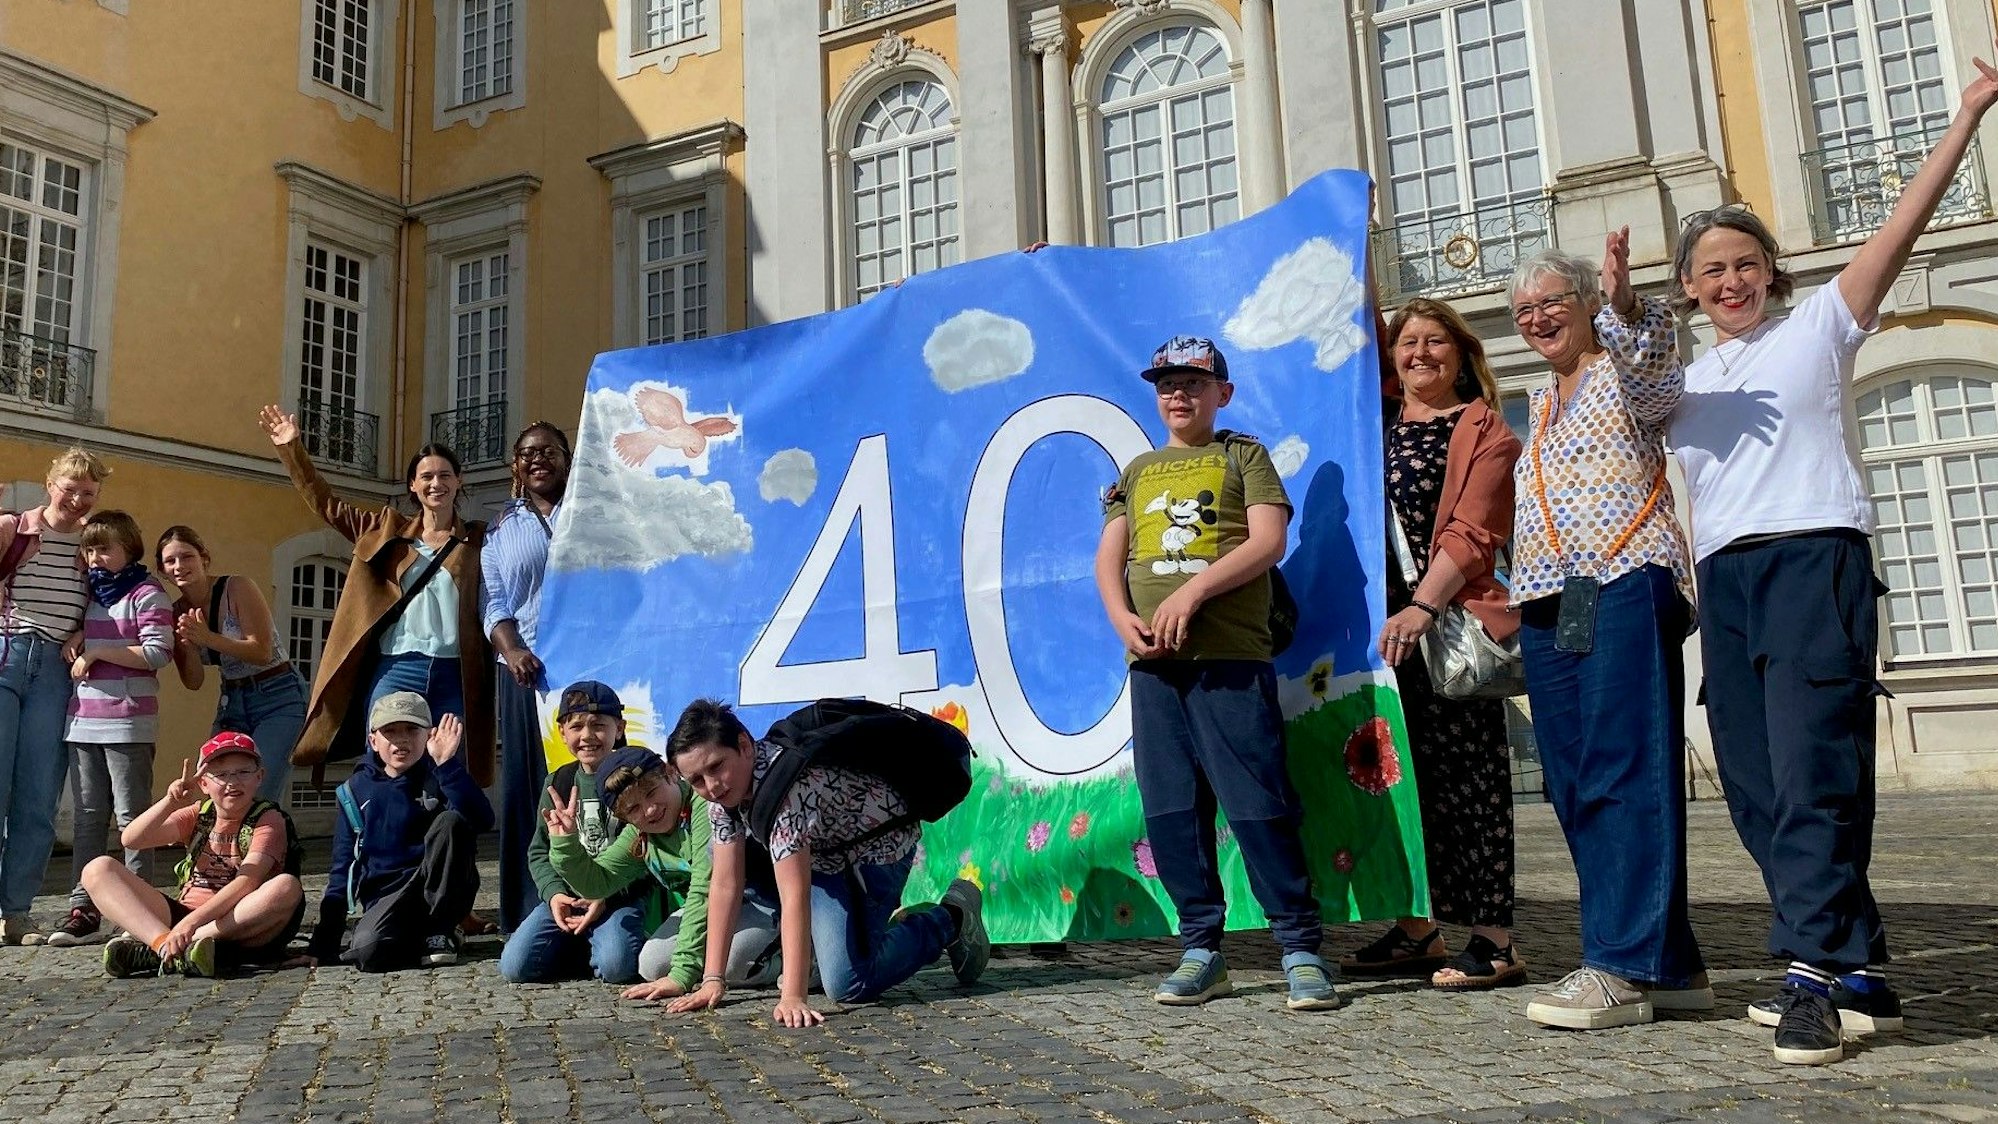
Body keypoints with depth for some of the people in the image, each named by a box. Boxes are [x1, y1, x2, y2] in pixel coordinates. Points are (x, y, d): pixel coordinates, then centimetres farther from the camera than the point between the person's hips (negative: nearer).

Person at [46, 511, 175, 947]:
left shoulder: (146, 593, -2)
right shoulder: (89, 593, 19)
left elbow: (157, 653, -12)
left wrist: (96, 652, -10)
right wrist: (75, 654, 10)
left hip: (128, 723, -7)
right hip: (83, 720, 7)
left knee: (132, 816, -4)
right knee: (87, 817, 8)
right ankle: (83, 908, 11)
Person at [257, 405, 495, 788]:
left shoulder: (478, 539, 9)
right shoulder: (386, 530, 13)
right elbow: (326, 504, 17)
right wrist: (292, 449, 13)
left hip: (455, 675, -1)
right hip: (395, 670, 1)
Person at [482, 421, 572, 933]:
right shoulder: (502, 529, 18)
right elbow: (495, 603, 9)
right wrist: (511, 649, -10)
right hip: (526, 669, 2)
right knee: (529, 783, -1)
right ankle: (532, 908, 3)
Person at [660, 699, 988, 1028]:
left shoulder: (787, 781, -36)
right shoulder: (724, 790, -12)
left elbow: (795, 896, -39)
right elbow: (725, 886, -11)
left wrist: (792, 997, -41)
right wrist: (712, 981, -15)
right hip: (823, 849, 8)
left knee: (847, 985, -18)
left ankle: (950, 919, 3)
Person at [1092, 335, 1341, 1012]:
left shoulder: (1243, 456, 10)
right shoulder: (1138, 472, 23)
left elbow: (1268, 541, -4)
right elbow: (1108, 557, 14)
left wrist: (1194, 590, -15)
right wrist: (1124, 619, -6)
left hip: (1230, 657, -4)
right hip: (1152, 660, 5)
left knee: (1258, 806, -8)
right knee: (1170, 811, 4)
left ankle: (1301, 950, 1)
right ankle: (1201, 951, 13)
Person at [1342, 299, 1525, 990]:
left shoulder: (1484, 431, 1)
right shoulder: (1378, 427, 18)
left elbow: (1472, 533, -9)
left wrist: (1422, 607, -19)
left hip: (1452, 620, -6)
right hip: (1384, 623, 6)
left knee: (1463, 778, -4)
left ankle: (1494, 940, 2)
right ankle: (1415, 929, 18)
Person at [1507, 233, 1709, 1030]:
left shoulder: (1624, 373, 3)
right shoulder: (1538, 404, 25)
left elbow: (1653, 365, -23)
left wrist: (1625, 303, -43)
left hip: (1624, 585, -8)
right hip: (1548, 604, 8)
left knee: (1623, 773, -13)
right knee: (1576, 786, 3)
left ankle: (1624, 965, -12)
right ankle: (1668, 962, 9)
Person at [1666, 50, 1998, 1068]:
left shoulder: (1817, 326, 10)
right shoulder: (1684, 380, 22)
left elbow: (1905, 220, 3)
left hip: (1815, 558, -5)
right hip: (1724, 576, 5)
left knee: (1811, 771, -14)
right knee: (1756, 784, 1)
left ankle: (1819, 971, -11)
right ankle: (1855, 971, 9)